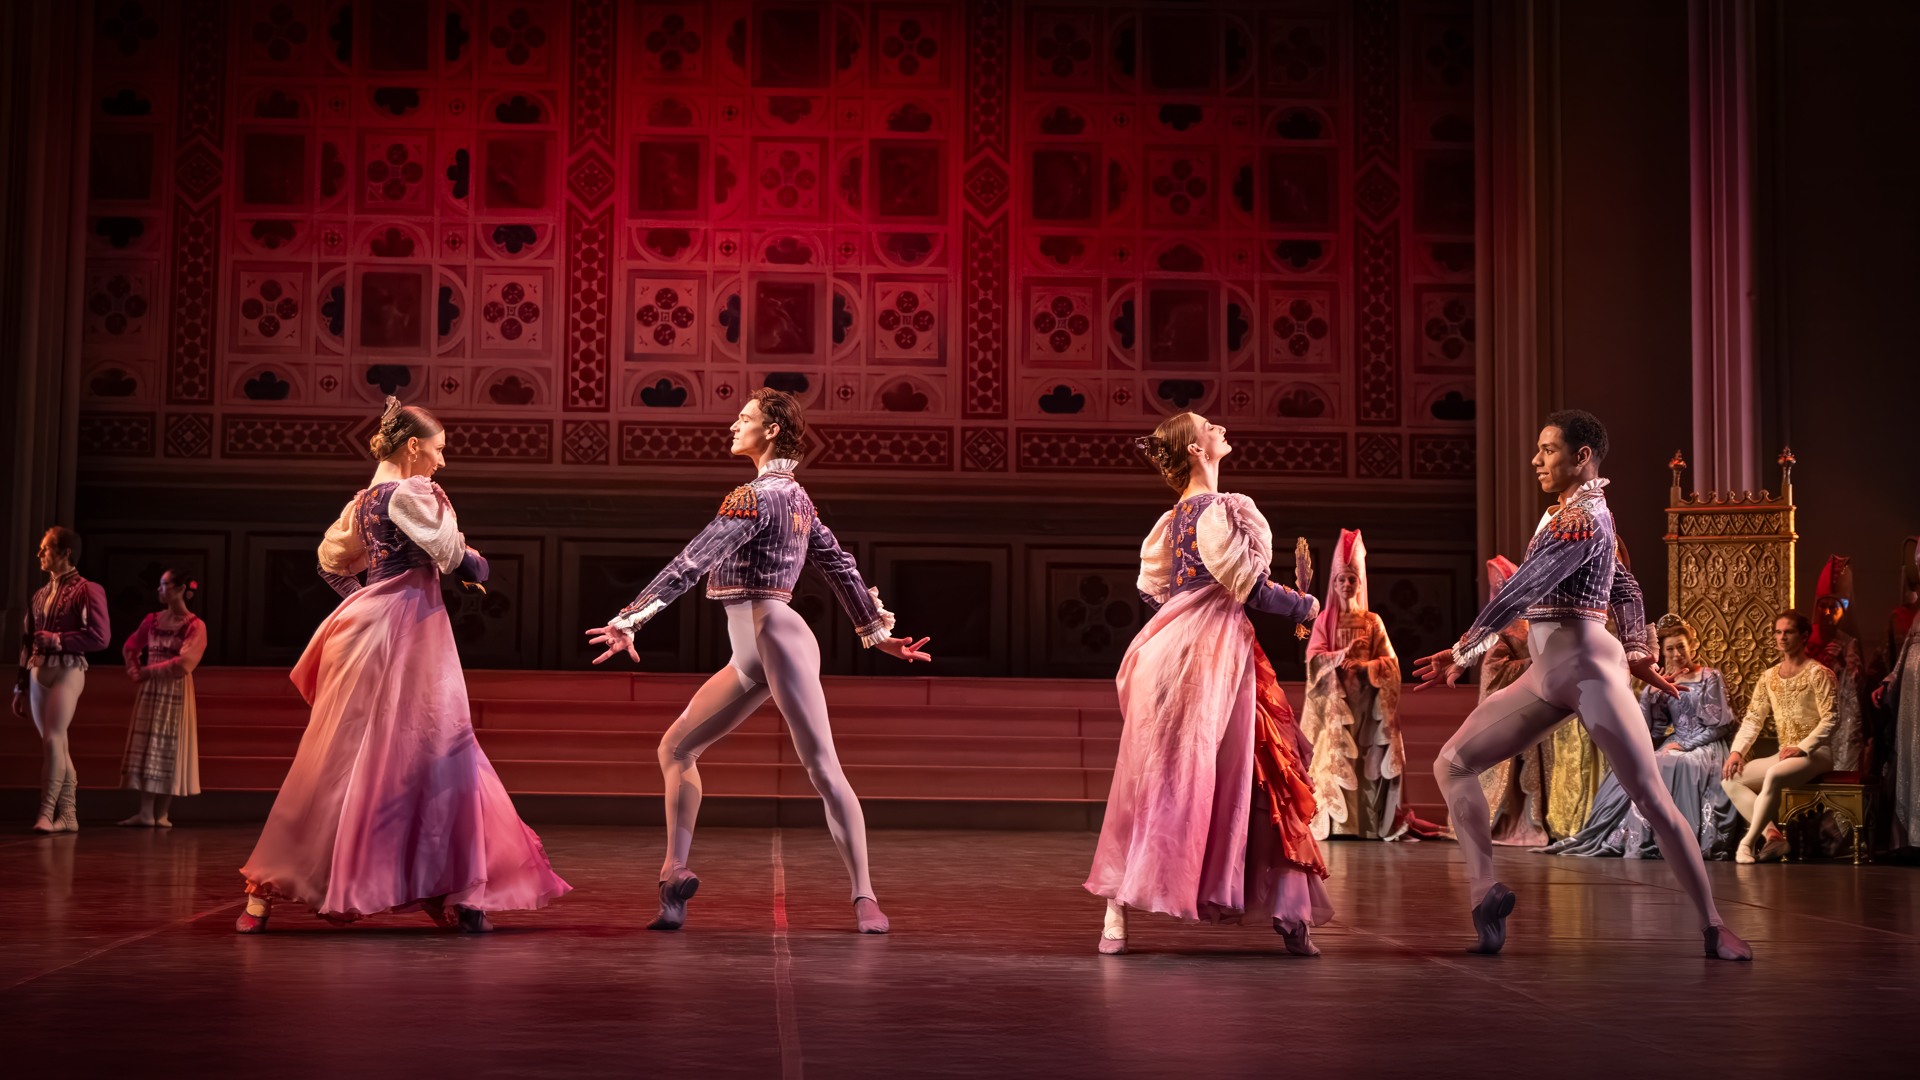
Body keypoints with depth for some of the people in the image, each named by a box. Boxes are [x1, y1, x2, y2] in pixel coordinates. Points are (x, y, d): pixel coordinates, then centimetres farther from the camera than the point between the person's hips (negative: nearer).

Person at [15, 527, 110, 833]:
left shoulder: (87, 590, -2)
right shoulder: (40, 595, 17)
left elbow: (101, 636, -10)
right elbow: (27, 643, 16)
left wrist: (58, 640, -10)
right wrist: (21, 687, 14)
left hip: (68, 670, -6)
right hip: (38, 672, 6)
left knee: (52, 740, -14)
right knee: (57, 745, 6)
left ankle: (47, 813, -13)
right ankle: (68, 816, 9)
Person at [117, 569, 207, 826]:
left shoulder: (195, 626, -6)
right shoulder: (153, 620, 9)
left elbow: (183, 663, -15)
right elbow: (130, 647, 21)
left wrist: (148, 671, -11)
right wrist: (134, 670, 3)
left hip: (175, 692, -5)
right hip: (149, 691, 5)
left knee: (168, 749, -2)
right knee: (145, 747, 0)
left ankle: (161, 814, 3)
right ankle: (146, 813, 2)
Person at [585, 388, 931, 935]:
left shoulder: (757, 495, -12)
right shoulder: (795, 496, 16)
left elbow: (692, 562, -19)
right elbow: (839, 566, 21)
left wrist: (630, 619, -21)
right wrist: (878, 631, 27)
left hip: (779, 641, -10)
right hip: (751, 656, 10)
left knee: (822, 767, -8)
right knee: (676, 747, 10)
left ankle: (864, 896, -6)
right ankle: (675, 875, 13)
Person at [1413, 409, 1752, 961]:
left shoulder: (1582, 516, -12)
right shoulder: (1578, 513, 19)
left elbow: (1522, 590, -19)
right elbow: (1626, 590, 25)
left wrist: (1465, 651, -17)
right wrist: (1639, 652, 19)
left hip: (1588, 666, -10)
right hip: (1547, 674, 10)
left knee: (1652, 798, -8)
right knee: (1452, 764, 4)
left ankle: (1713, 926, -1)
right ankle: (1485, 890, 1)